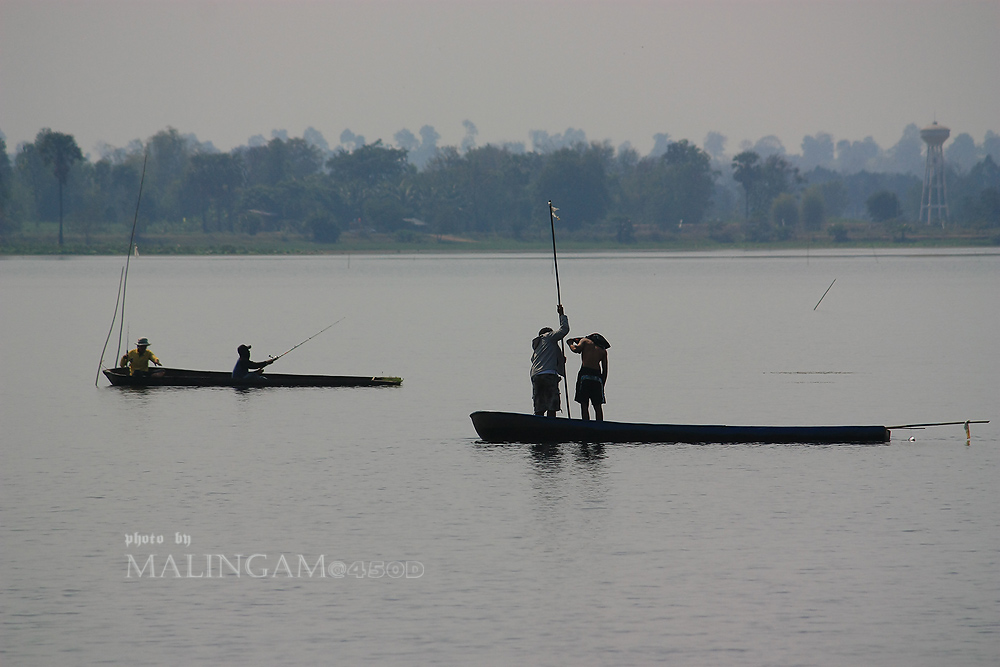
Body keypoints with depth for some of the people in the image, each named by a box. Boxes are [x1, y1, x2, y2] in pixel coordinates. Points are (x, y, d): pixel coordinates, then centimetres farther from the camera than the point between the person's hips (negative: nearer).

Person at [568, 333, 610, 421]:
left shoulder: (585, 341, 13)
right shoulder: (603, 350, 21)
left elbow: (576, 349, -6)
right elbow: (605, 370, 15)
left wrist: (571, 343, 14)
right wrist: (603, 384, 18)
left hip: (585, 375, -3)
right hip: (597, 376, 3)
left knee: (584, 405, -4)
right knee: (598, 406, 7)